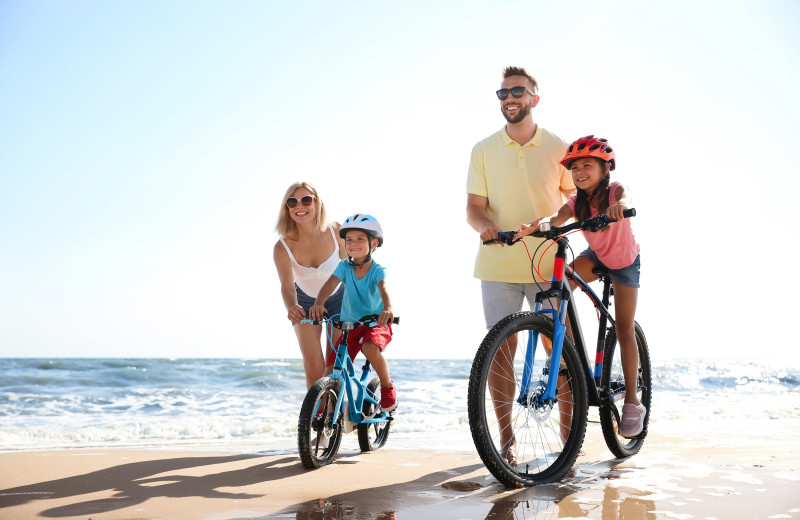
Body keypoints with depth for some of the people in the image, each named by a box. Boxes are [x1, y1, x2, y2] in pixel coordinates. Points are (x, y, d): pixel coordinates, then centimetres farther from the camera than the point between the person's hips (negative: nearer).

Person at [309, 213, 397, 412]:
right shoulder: (344, 266, -6)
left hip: (376, 324, -3)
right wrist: (318, 303, -43)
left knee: (370, 348, -37)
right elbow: (330, 284, -21)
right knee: (331, 373, -7)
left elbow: (383, 288, -33)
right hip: (350, 326, 3)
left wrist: (387, 308, -55)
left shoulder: (377, 270, -13)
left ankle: (387, 386, -10)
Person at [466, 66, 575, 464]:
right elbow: (474, 206, 3)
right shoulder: (484, 150, 5)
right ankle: (506, 436, 12)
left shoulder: (557, 148, 4)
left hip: (548, 263, 0)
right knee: (500, 350, 0)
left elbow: (571, 194, 13)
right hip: (498, 265, 0)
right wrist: (485, 226, -19)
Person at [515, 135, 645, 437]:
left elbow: (625, 201, -50)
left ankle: (632, 402, 7)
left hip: (624, 261, -3)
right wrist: (537, 225, -59)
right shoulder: (577, 202, -18)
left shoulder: (615, 190, -26)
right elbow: (558, 218, -36)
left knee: (624, 330, -2)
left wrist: (617, 207, -75)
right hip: (596, 257, 3)